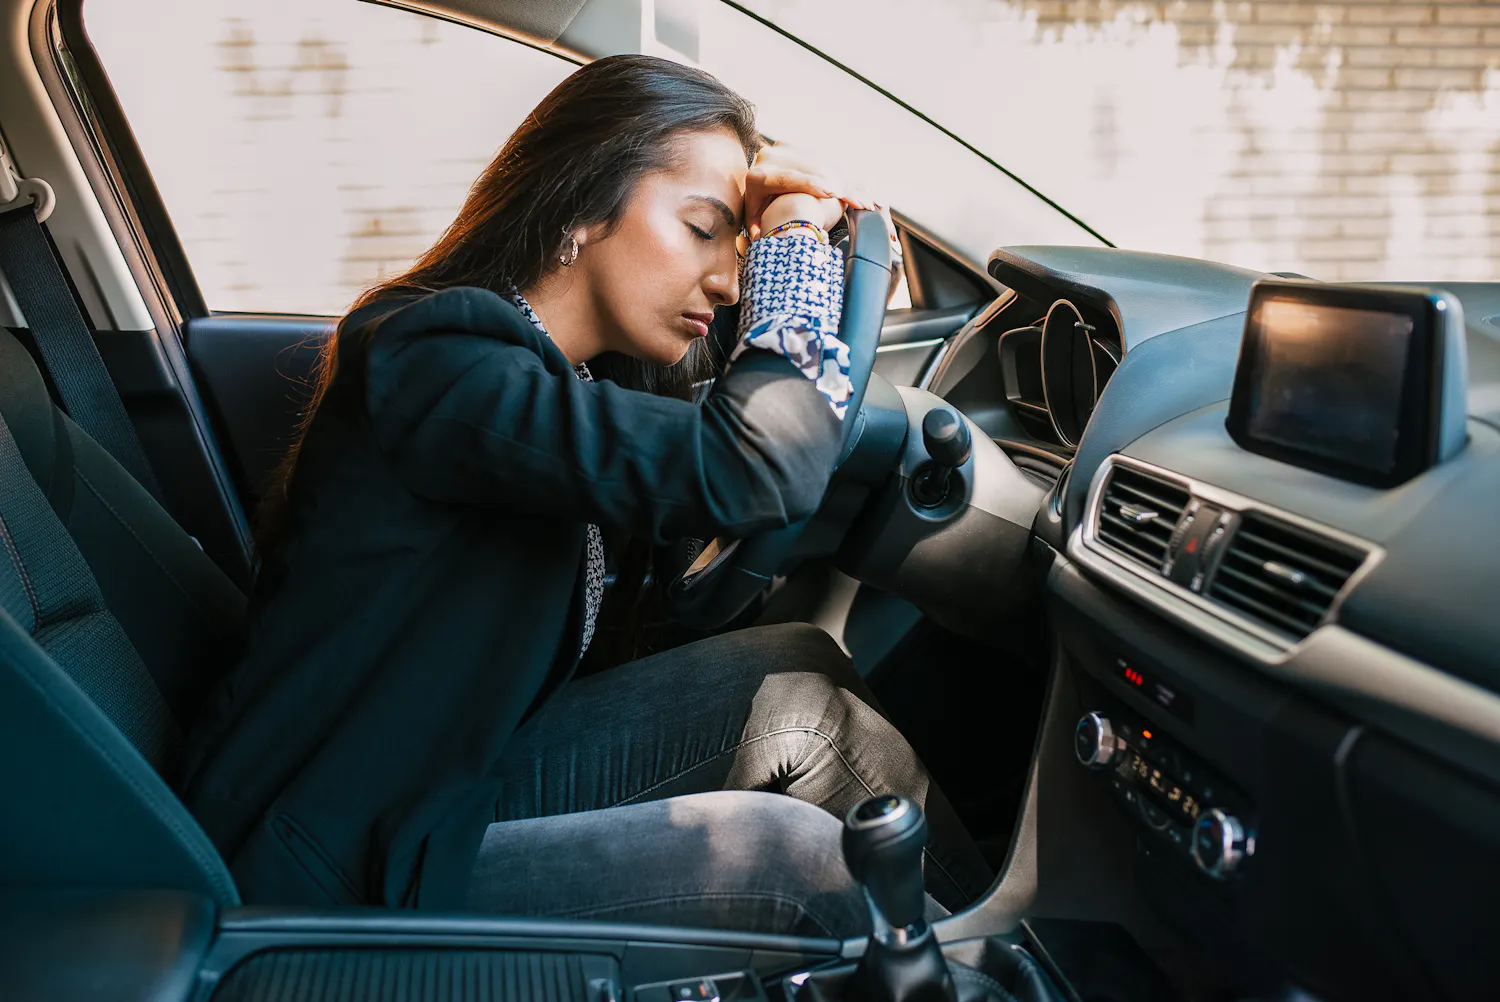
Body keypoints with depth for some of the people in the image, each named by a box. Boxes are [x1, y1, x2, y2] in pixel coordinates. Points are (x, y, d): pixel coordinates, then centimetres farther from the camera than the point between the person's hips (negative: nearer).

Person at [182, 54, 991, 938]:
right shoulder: (432, 361, -23)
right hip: (341, 875, -8)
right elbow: (758, 472, -34)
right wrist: (792, 252, -18)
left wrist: (780, 233, 4)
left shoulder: (584, 368, 4)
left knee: (797, 676, -6)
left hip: (455, 774, 8)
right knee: (780, 850, -20)